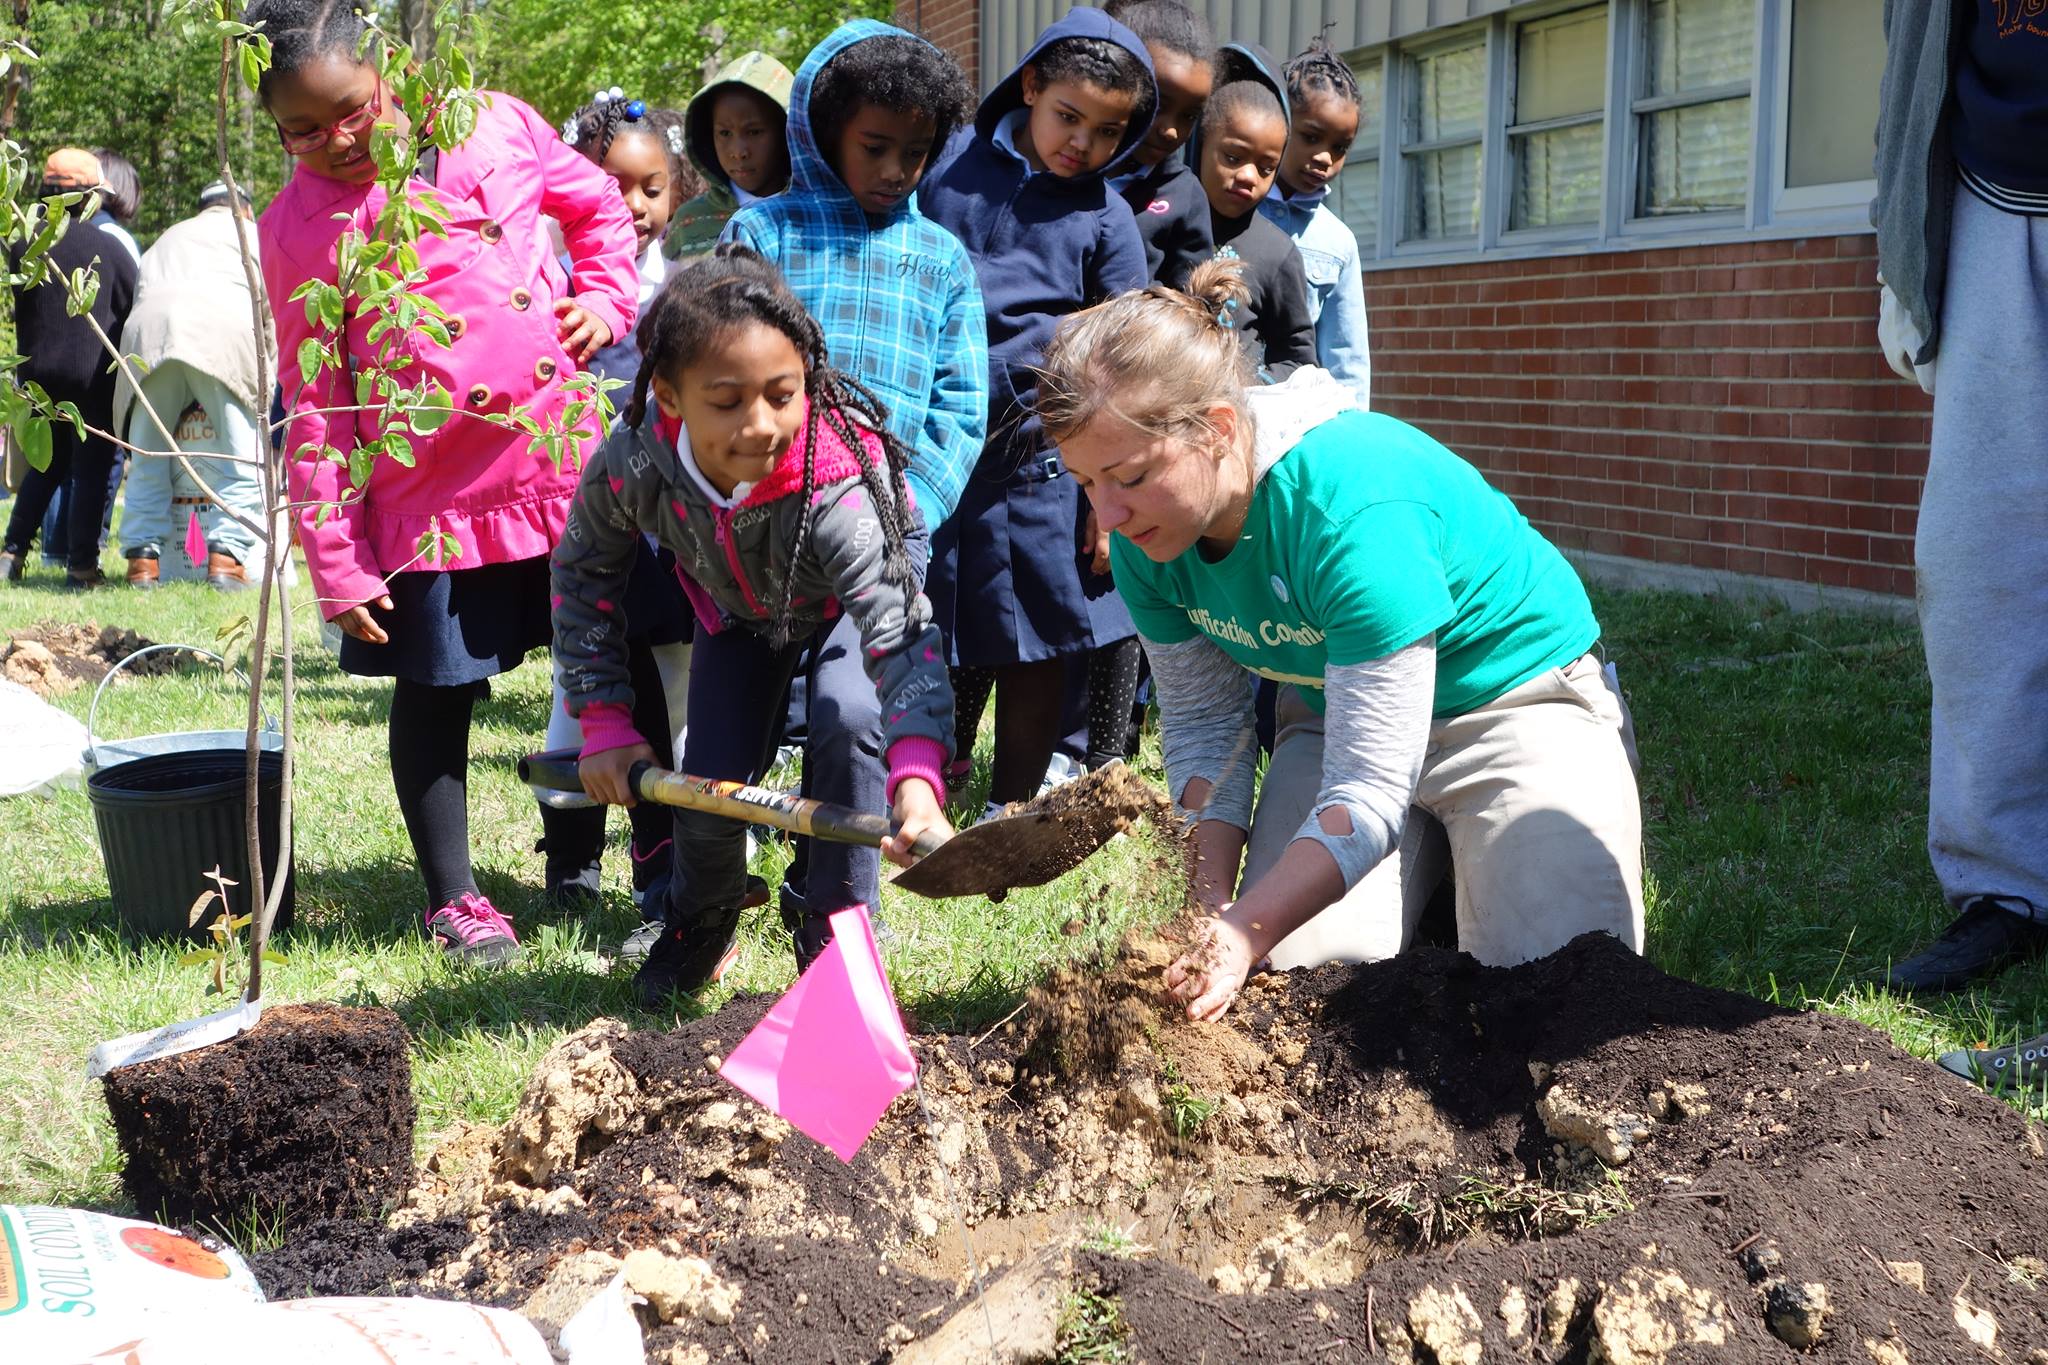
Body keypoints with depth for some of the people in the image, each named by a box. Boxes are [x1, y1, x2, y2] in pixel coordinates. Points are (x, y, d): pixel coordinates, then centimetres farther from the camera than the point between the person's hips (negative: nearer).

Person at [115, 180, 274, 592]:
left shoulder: (167, 239, 38)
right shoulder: (251, 233, 27)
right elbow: (269, 306, 16)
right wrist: (267, 372, 21)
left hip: (147, 330, 4)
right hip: (220, 329, -3)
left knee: (149, 460, 9)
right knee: (241, 457, -4)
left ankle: (143, 558, 1)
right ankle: (227, 555, -16)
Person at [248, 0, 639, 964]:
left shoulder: (495, 124, 1)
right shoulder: (297, 229, -4)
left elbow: (597, 203, 19)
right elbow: (316, 407, -4)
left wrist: (605, 298, 0)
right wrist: (336, 563, -6)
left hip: (571, 460, 2)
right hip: (431, 497, -2)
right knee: (435, 693, 7)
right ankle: (452, 896, 25)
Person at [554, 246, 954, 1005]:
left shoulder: (834, 489, -46)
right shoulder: (632, 466, -35)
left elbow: (899, 634, -55)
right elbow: (581, 576, -15)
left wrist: (917, 779, -71)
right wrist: (605, 726, -16)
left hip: (848, 597, -3)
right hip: (739, 606, 3)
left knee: (848, 718, -29)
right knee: (711, 778, -5)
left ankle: (836, 937, -8)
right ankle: (701, 928, 30)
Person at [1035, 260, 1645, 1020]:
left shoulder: (1355, 505, -37)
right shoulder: (1145, 536, -15)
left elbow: (1370, 792, -37)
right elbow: (1201, 718, -3)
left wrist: (1245, 932, -45)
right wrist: (1213, 895, -17)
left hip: (1513, 695, -5)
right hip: (1334, 716, 6)